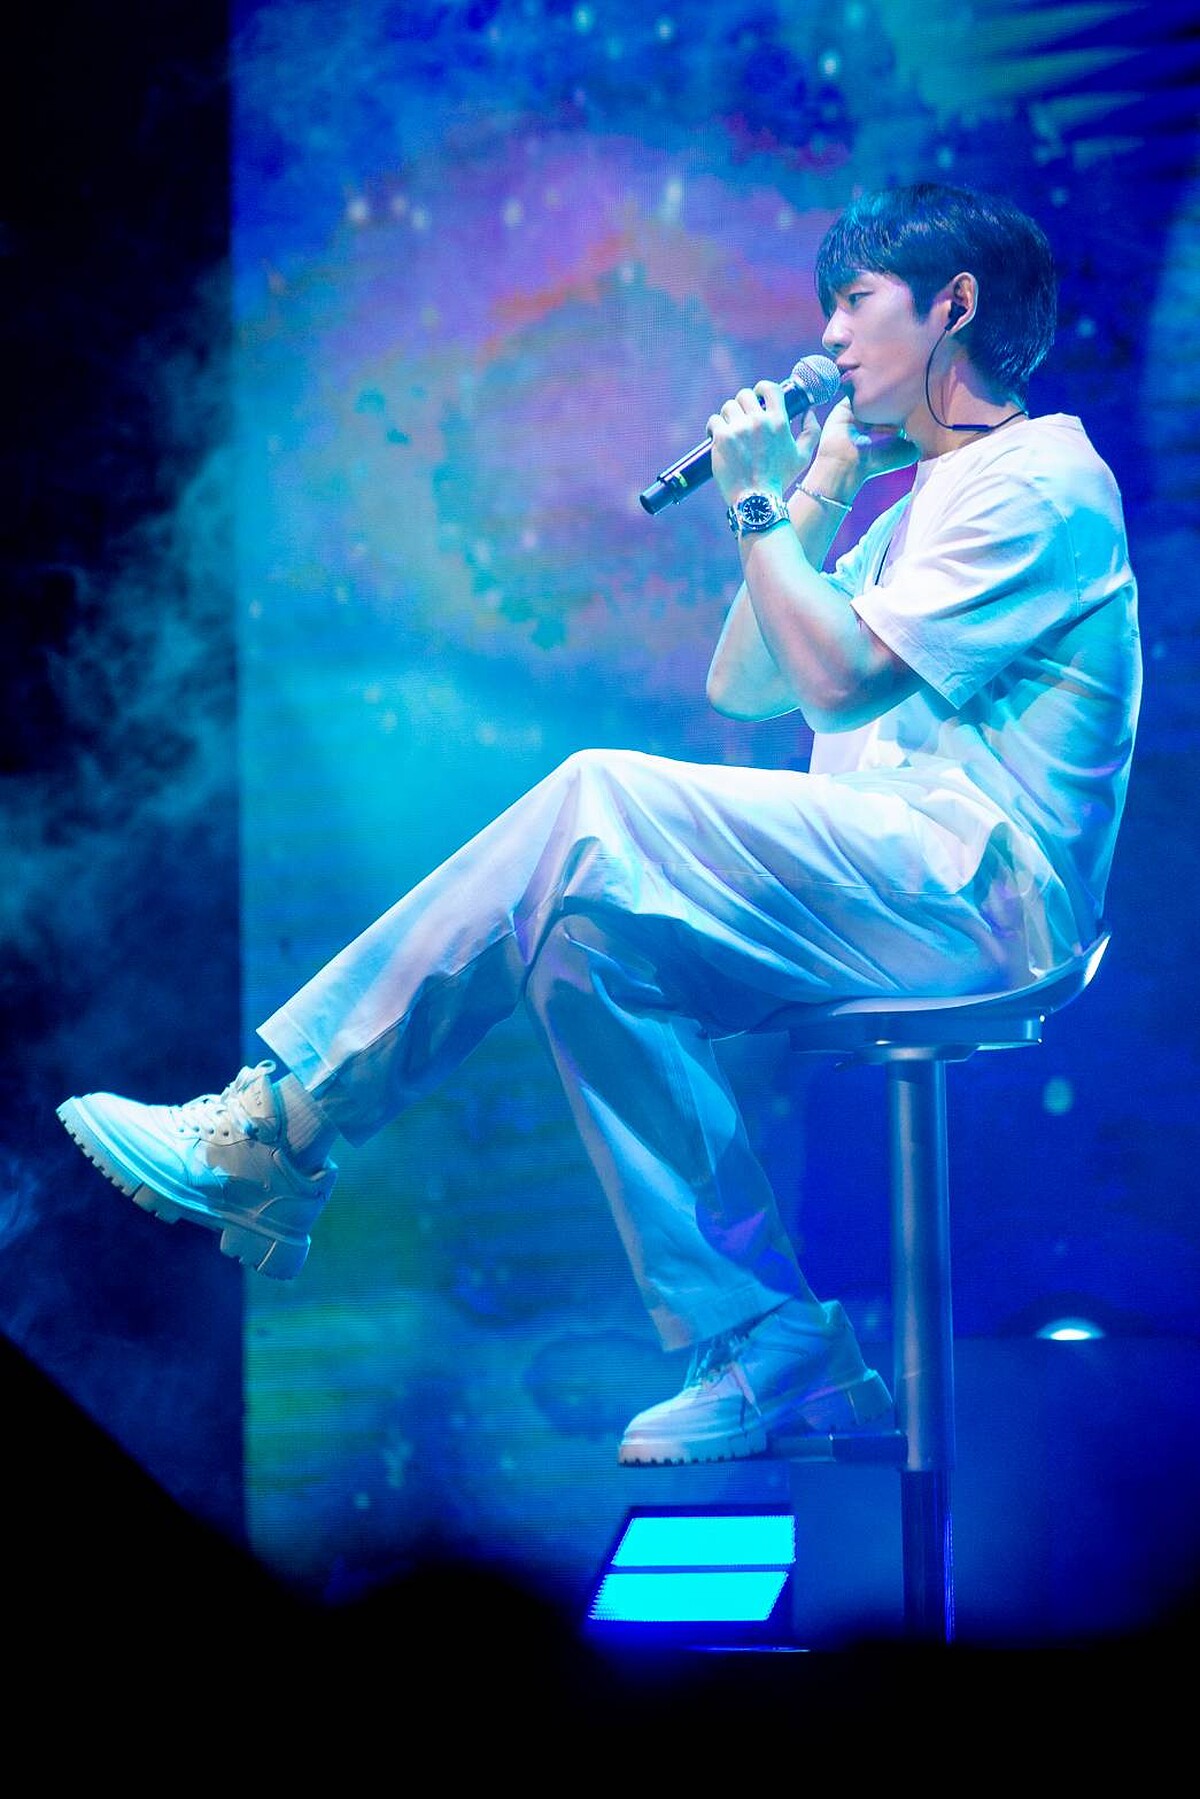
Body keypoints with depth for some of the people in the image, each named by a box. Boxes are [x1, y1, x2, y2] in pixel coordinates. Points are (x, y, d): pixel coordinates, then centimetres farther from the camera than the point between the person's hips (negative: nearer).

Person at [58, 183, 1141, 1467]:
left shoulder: (1042, 480, -4)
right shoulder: (927, 501, 27)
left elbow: (841, 677, -15)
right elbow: (742, 688, 20)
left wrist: (761, 508, -4)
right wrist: (812, 497, 15)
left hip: (966, 888, -9)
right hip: (878, 880, 9)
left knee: (597, 802, -23)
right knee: (586, 933, -12)